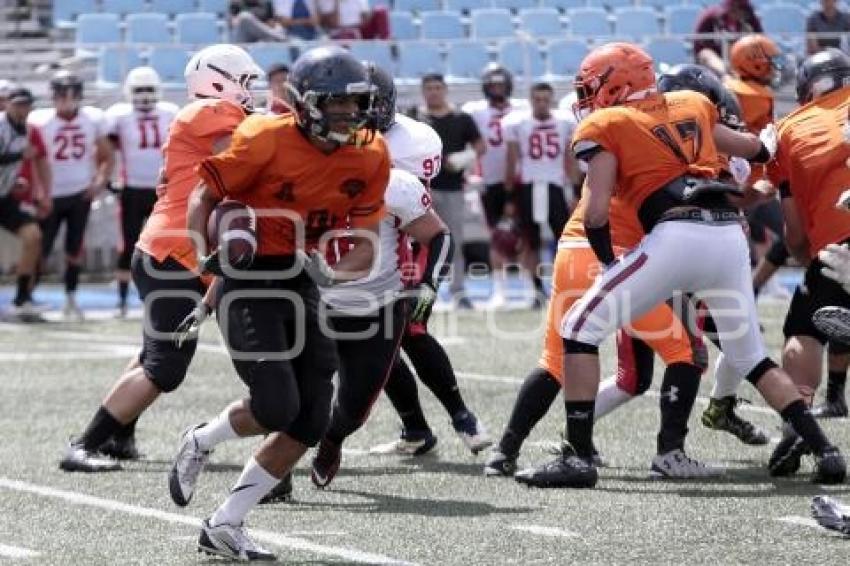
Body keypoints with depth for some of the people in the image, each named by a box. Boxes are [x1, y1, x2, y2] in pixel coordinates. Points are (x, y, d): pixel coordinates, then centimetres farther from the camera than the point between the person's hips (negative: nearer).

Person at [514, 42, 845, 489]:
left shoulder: (604, 126, 8)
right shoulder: (693, 105, 24)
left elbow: (597, 212, -1)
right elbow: (755, 149, 37)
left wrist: (608, 262, 16)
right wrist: (769, 143, 60)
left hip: (677, 235, -6)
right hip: (731, 235, 6)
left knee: (580, 328, 4)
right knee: (751, 357, 23)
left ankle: (579, 457, -6)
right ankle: (824, 452, 16)